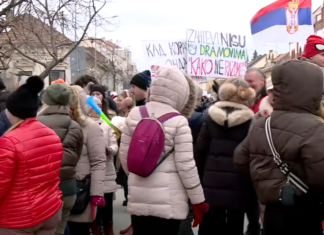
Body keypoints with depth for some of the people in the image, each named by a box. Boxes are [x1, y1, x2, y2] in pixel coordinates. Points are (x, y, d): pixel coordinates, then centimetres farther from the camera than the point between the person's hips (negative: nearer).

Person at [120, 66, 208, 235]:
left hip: (138, 196, 5)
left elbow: (124, 155, 7)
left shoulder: (135, 114, 1)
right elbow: (185, 165, -13)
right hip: (168, 200, -4)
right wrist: (198, 201, -2)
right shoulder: (178, 121, -12)